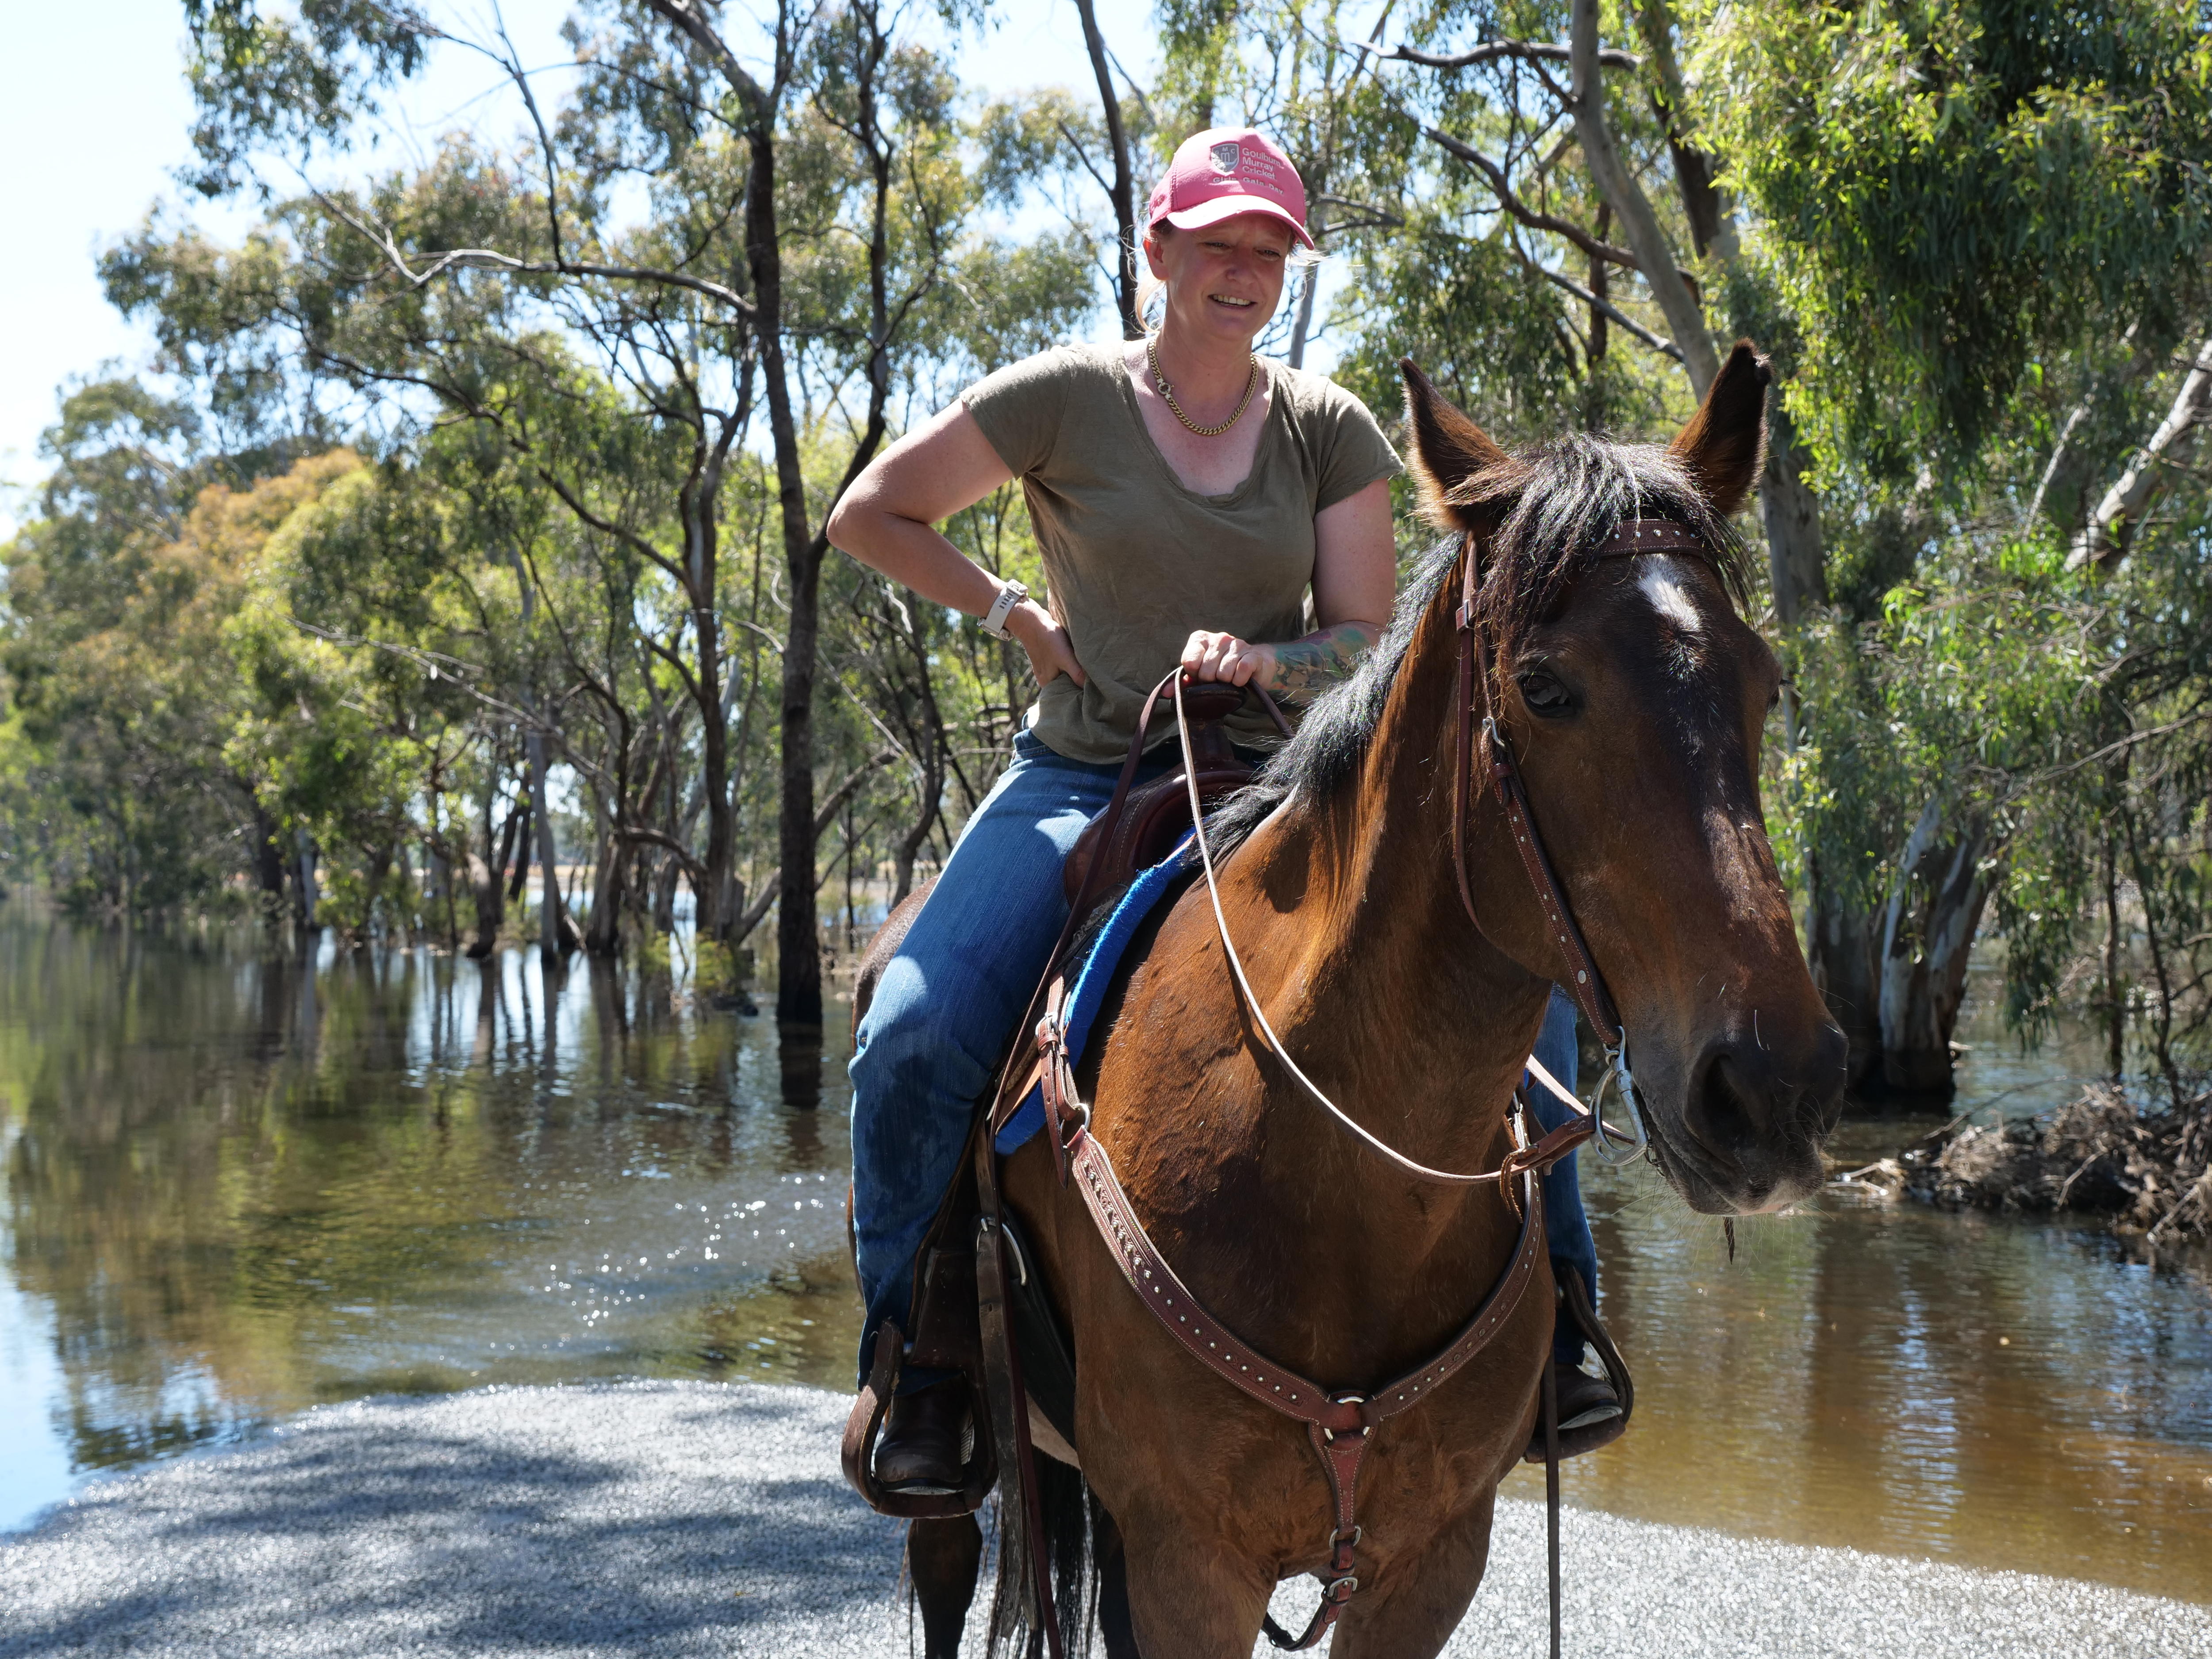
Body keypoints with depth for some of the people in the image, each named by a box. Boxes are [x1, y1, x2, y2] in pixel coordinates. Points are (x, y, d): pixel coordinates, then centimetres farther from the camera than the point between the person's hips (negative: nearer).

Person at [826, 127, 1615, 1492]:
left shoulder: (1332, 431, 5)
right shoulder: (1063, 400, -1)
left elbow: (1368, 642, 0)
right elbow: (871, 515, 6)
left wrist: (1265, 659, -20)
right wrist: (1015, 615, 0)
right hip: (1079, 777, -1)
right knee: (914, 1039, -25)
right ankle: (917, 1354, -3)